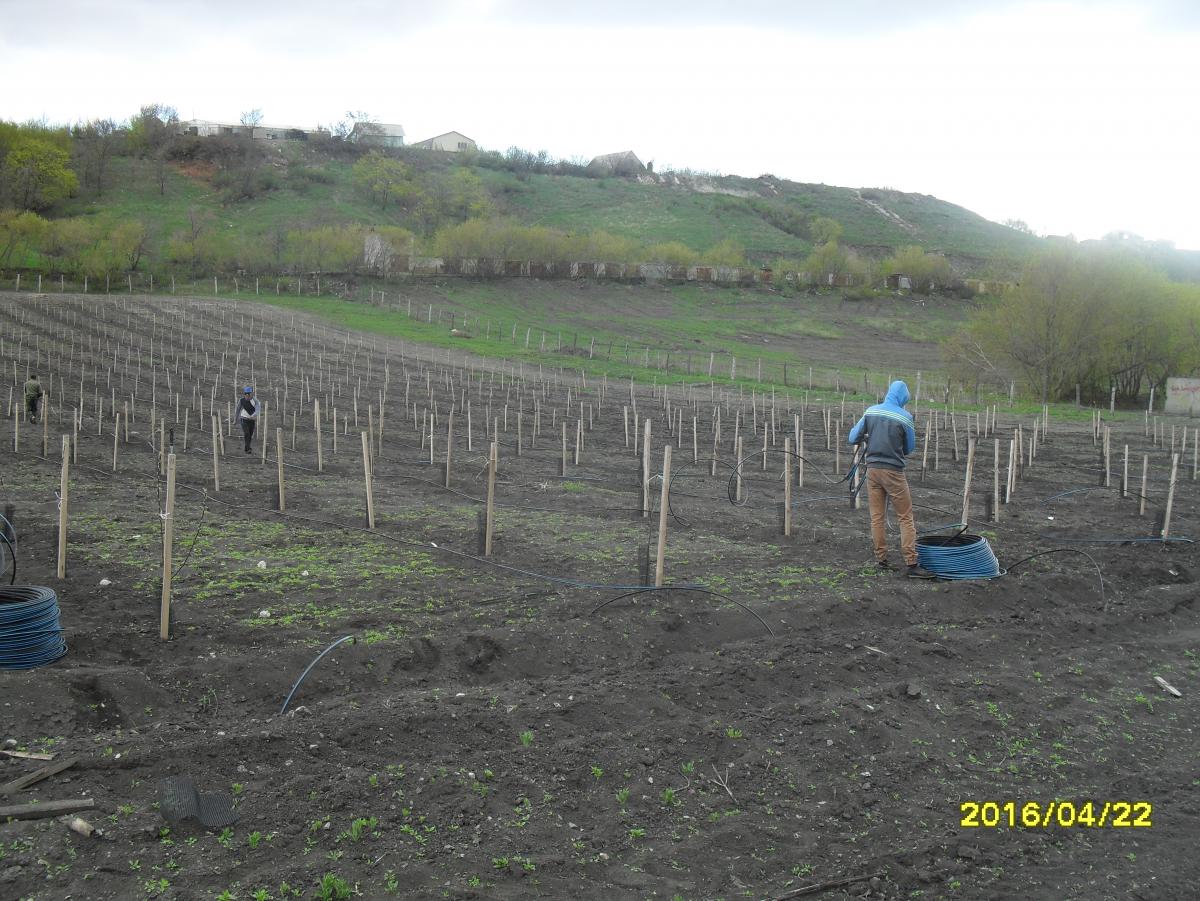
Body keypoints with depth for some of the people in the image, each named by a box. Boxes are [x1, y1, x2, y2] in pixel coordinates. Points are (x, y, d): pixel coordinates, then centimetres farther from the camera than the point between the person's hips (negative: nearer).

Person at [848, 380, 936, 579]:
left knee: (877, 517, 11)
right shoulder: (905, 417, -9)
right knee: (906, 518, 0)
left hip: (872, 469, 4)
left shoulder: (871, 411, 1)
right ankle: (912, 564, -4)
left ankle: (881, 559, 15)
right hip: (893, 471, -4)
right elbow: (909, 449, 3)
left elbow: (853, 438, 6)